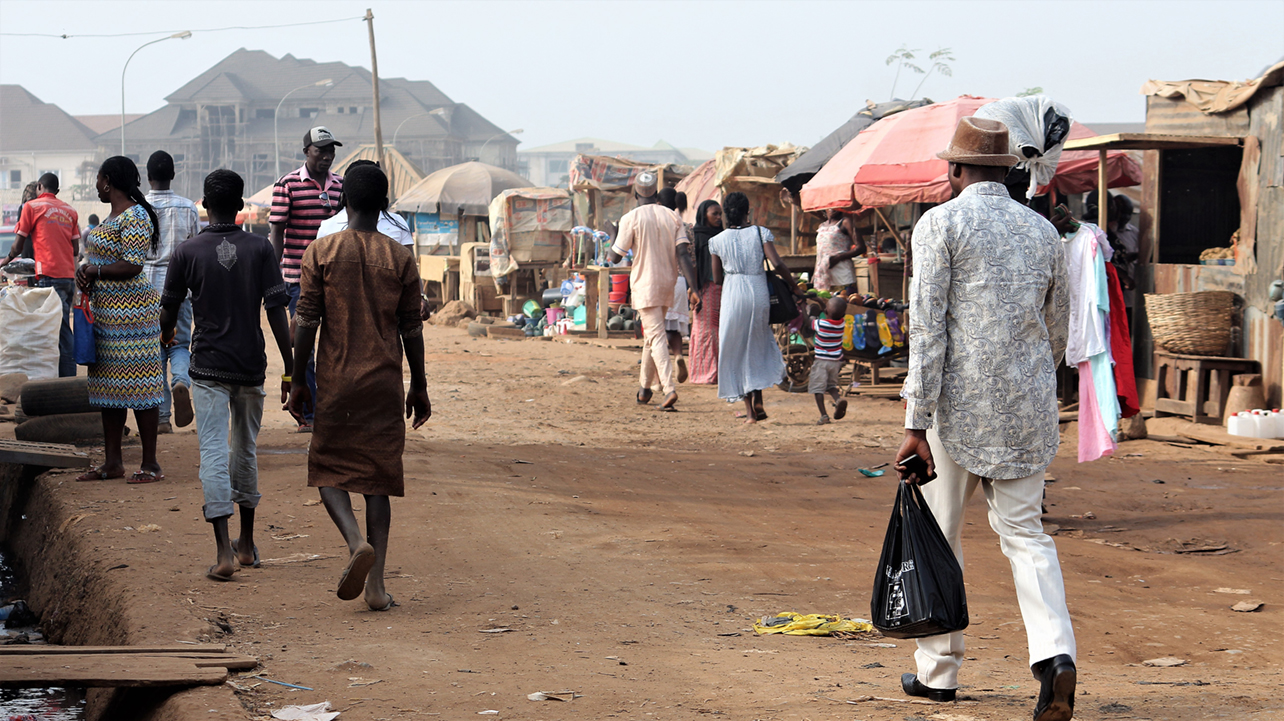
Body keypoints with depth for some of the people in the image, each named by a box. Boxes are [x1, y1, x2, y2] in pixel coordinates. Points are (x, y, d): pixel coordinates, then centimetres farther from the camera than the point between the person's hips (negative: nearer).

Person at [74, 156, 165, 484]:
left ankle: (150, 464, -2)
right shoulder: (114, 215, 16)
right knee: (108, 383, 12)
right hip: (108, 310, 10)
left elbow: (132, 266, -22)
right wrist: (85, 270, -1)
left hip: (130, 310, -10)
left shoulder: (134, 217, -16)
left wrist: (94, 272, -10)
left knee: (137, 384, -6)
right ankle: (112, 461, 18)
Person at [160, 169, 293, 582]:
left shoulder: (187, 253, -4)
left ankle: (224, 551, -17)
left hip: (208, 367, -2)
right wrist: (290, 370, -3)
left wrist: (167, 333, 31)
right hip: (251, 366, 2)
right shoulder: (260, 249, -3)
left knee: (214, 453, -5)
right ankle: (246, 545, 27)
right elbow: (277, 311, -8)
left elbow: (169, 310, 6)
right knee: (245, 450, 17)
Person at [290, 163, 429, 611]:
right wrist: (419, 386, 13)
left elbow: (307, 322, -5)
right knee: (379, 479, 6)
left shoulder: (321, 252, -3)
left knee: (329, 469, 11)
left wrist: (297, 380, 3)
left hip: (335, 381, -1)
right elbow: (411, 328, 4)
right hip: (384, 383, 1)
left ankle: (357, 541, -17)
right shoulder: (400, 258, 1)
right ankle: (376, 584, 1)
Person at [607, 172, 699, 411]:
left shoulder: (631, 218, -8)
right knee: (651, 334, 19)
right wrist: (692, 287, -6)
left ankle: (669, 389, -26)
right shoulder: (673, 217, 4)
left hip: (644, 285, -5)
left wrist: (608, 250, 19)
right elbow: (683, 254, -5)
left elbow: (616, 257, -4)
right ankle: (645, 388, 28)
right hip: (667, 284, 5)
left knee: (656, 337, -11)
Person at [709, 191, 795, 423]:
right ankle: (757, 400, 2)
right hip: (758, 293, 0)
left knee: (737, 351, 9)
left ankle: (749, 411, 5)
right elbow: (777, 264, -12)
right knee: (758, 345, 19)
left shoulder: (717, 241, 2)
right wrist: (794, 286, 0)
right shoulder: (760, 233, -2)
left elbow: (717, 279, 7)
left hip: (733, 295, 0)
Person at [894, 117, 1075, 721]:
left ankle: (938, 670, 17)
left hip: (961, 401, -4)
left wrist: (917, 425, -13)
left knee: (939, 535, 9)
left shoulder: (941, 223, -5)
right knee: (1023, 531, 8)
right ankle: (1054, 653, -14)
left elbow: (928, 329, -12)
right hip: (1029, 408, 4)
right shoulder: (1043, 230, 11)